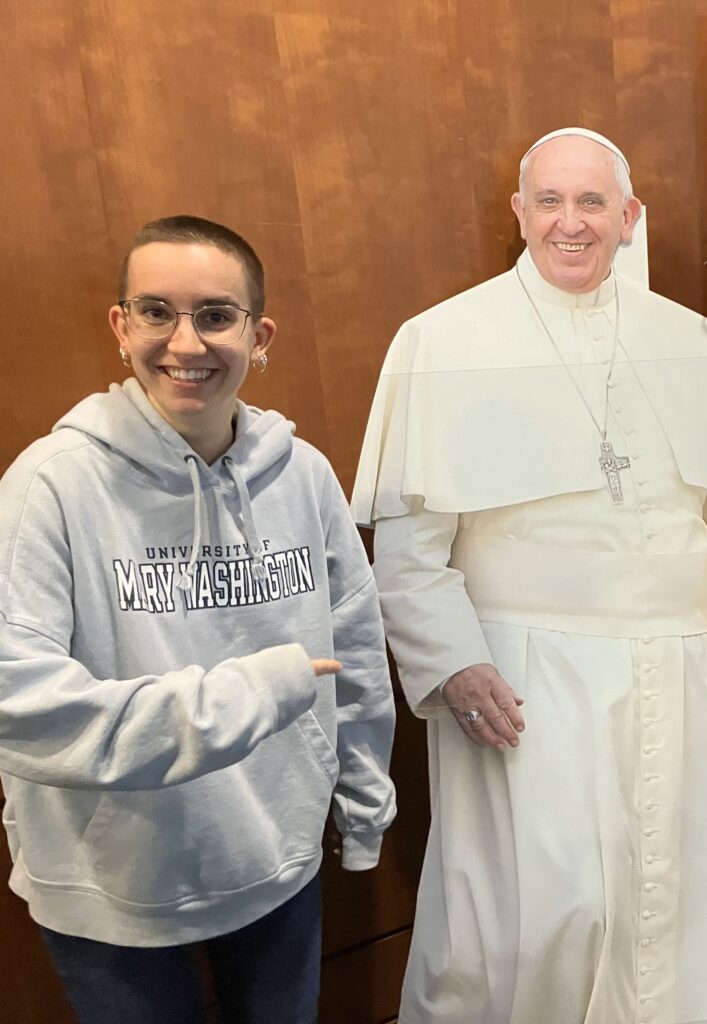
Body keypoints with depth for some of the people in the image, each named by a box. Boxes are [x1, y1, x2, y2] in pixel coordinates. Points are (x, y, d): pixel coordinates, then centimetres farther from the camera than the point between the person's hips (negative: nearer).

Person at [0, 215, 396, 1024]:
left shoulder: (302, 473, -8)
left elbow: (356, 654, 1)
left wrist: (365, 812, 9)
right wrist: (245, 693, -30)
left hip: (282, 869, 4)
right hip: (112, 897, -3)